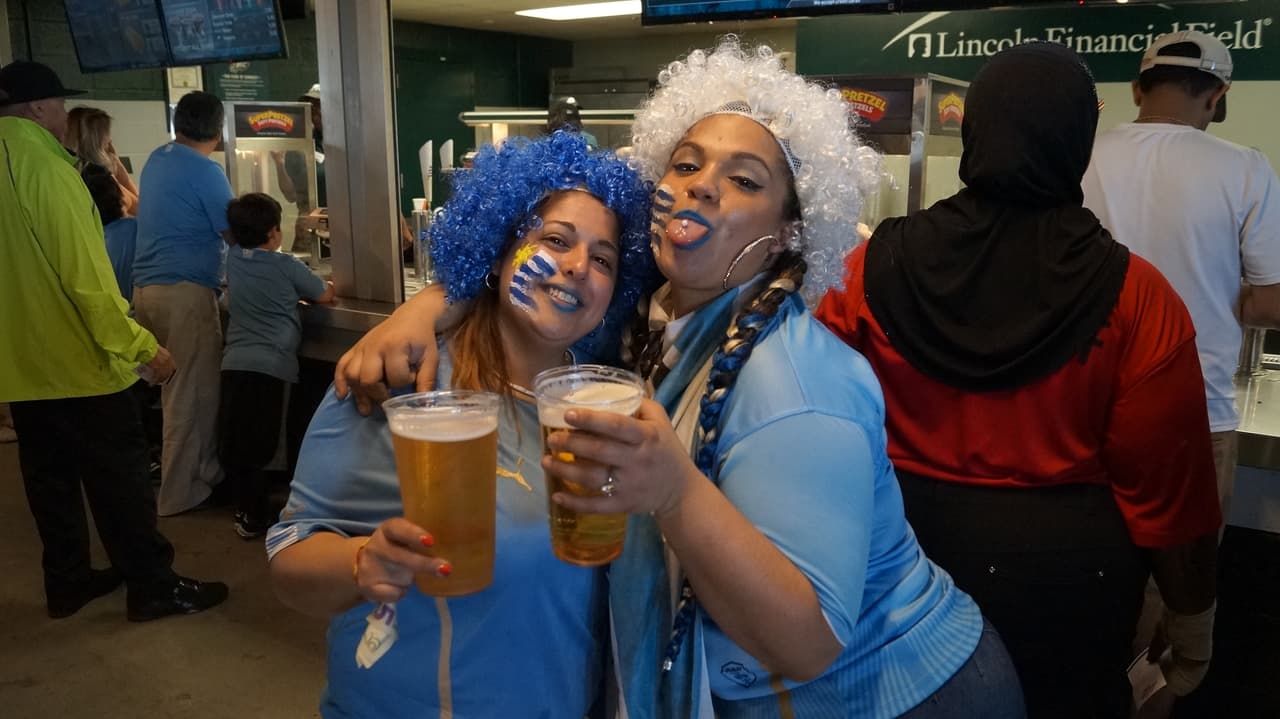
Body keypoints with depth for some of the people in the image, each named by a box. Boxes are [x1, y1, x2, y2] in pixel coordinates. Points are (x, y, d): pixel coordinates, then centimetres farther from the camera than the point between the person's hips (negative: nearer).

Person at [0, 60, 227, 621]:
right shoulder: (46, 168, -19)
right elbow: (88, 277, -23)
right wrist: (142, 347, -17)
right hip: (77, 359, -8)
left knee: (49, 475, 16)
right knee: (118, 475, 1)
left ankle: (67, 581, 27)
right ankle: (154, 587, 10)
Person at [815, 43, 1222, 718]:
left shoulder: (877, 264, -10)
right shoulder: (1132, 298, -14)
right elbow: (1165, 479, -9)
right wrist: (1192, 619, 6)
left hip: (903, 547, 2)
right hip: (1062, 570, -1)